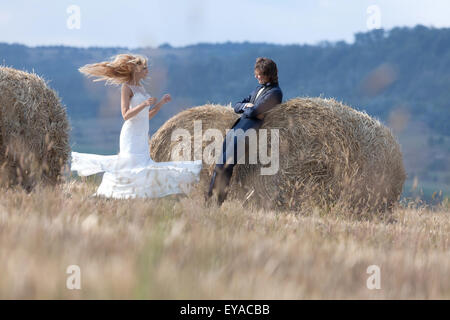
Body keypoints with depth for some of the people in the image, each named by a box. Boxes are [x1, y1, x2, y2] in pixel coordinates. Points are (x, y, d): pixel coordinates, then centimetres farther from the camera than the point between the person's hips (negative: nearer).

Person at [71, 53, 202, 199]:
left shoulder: (140, 88, 17)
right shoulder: (126, 87, -6)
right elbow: (126, 115, -16)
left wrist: (161, 102, 11)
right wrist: (144, 104, -25)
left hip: (142, 136, 8)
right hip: (131, 134, -8)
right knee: (131, 165, -15)